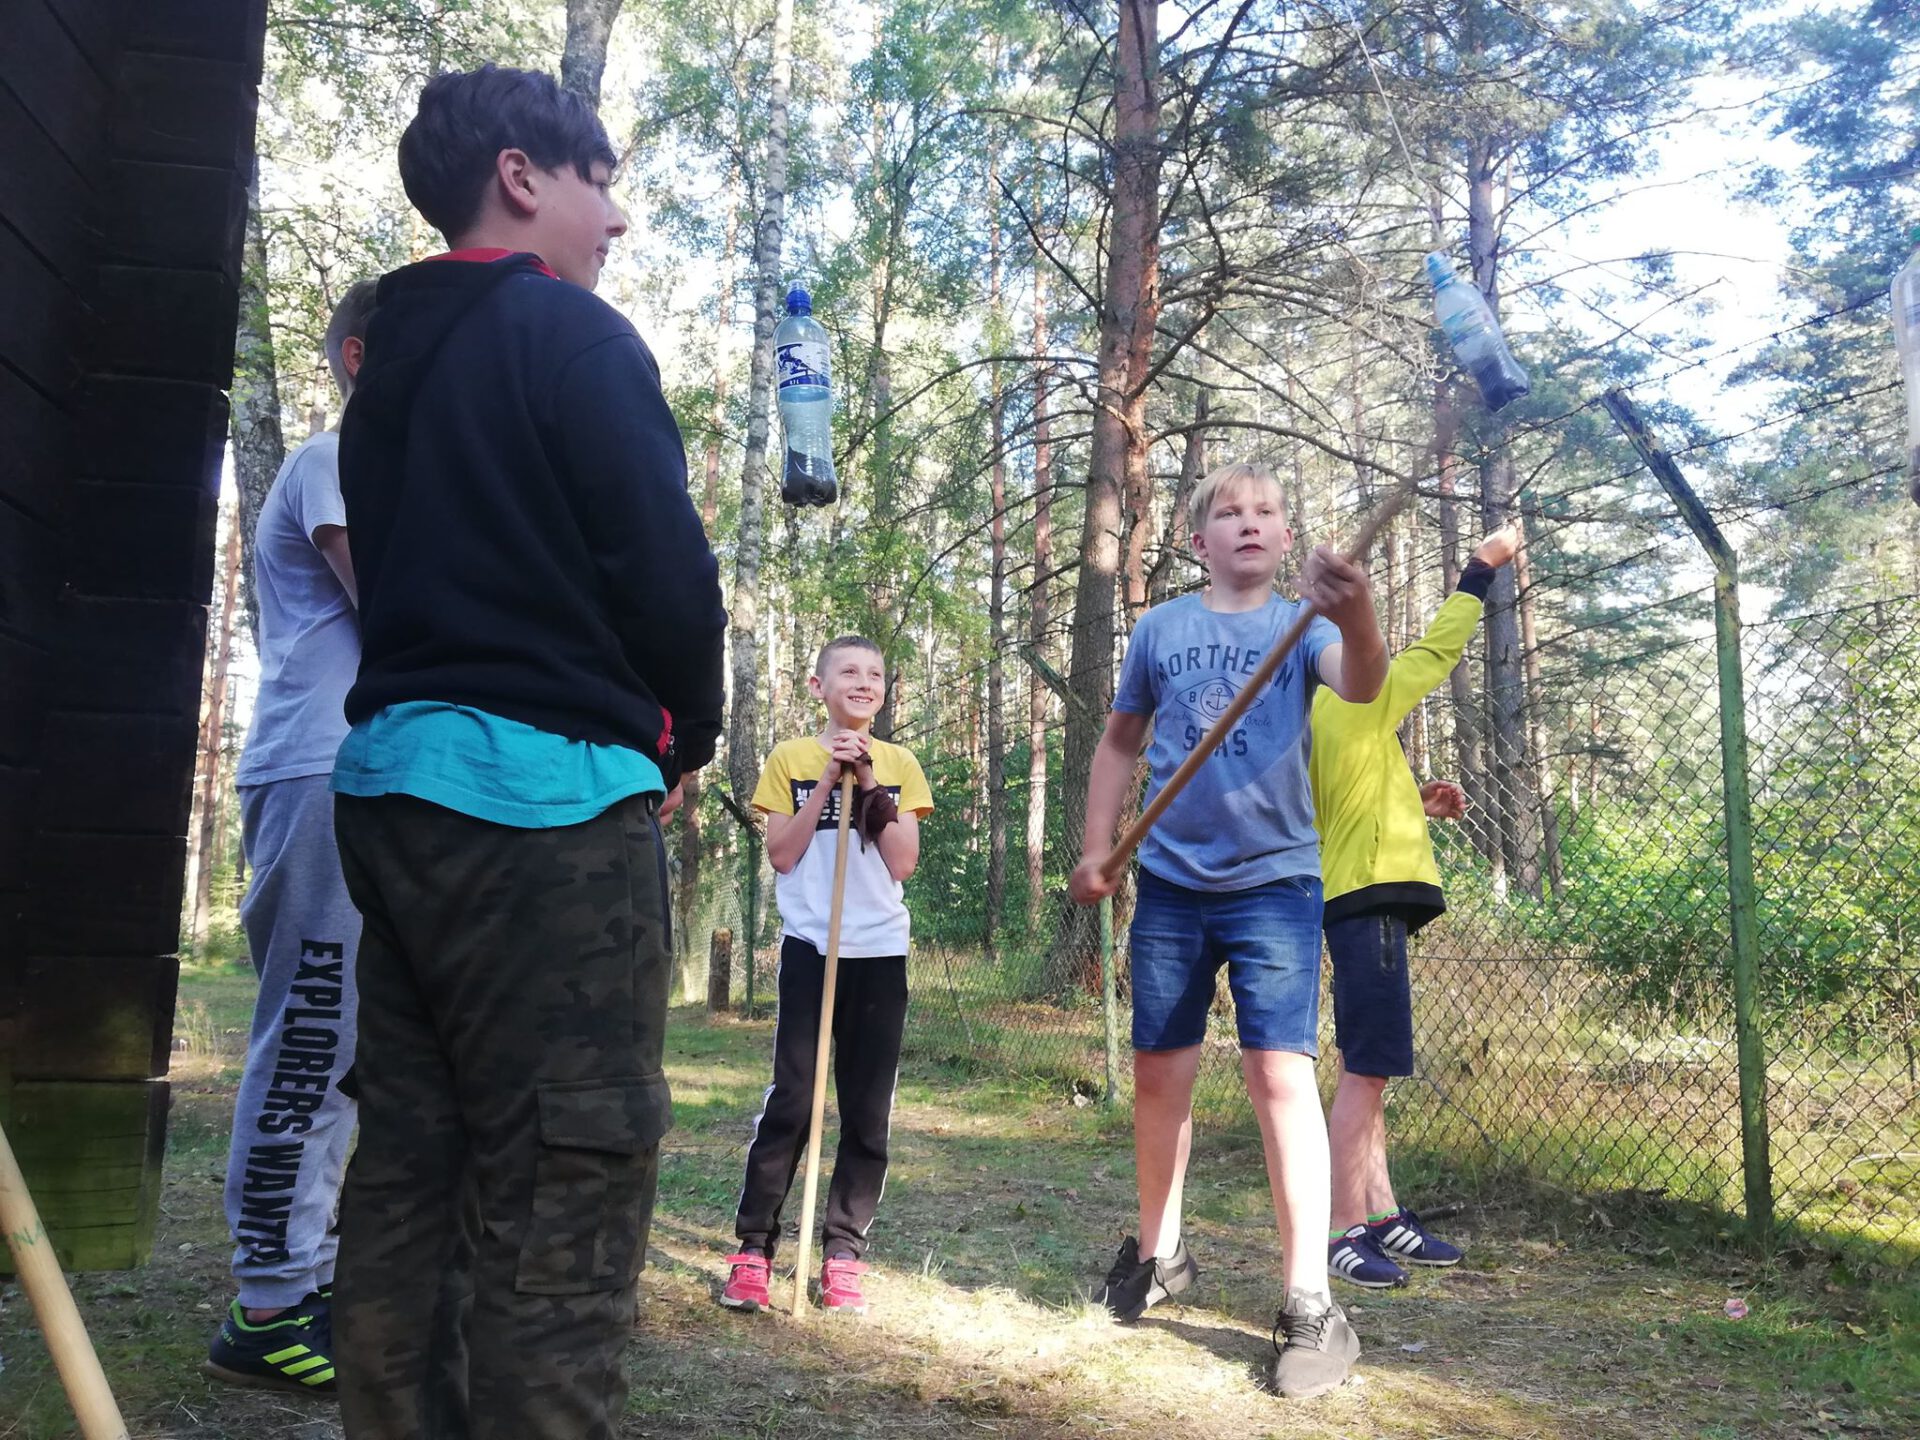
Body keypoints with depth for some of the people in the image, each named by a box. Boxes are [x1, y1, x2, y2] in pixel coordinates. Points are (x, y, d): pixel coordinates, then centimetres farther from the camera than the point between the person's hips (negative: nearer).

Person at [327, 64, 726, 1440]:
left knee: (408, 1169, 13)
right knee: (562, 1192, -5)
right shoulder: (572, 335, -5)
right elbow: (666, 570, -12)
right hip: (546, 799, -8)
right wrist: (683, 741, 5)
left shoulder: (390, 358, 19)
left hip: (393, 778, 9)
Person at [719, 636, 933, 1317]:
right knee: (791, 1100, -6)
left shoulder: (900, 764, 9)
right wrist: (828, 778, -10)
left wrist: (871, 784, -9)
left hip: (879, 953, 2)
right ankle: (753, 1244, 4)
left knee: (868, 1109, 3)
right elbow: (781, 855, -6)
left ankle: (843, 1249, 12)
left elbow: (903, 864, -2)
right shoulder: (790, 759, 4)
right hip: (809, 948, -2)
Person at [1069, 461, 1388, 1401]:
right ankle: (1158, 1254, 28)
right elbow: (1120, 740, 16)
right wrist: (1096, 847, 8)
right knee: (1158, 1073, 8)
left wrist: (1357, 616, -43)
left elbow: (1360, 686, -21)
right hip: (1170, 883, 3)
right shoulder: (1160, 628, 7)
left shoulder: (1302, 625, 1)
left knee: (1281, 1074, -12)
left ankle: (1310, 1305, -5)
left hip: (1275, 882, -2)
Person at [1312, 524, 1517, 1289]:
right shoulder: (1355, 704, -8)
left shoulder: (1320, 724, 18)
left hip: (1356, 901, 10)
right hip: (1370, 898, -10)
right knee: (1365, 1072, -11)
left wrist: (1414, 805, 18)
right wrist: (1484, 564, 8)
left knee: (1369, 1073, 11)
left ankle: (1383, 1218, 16)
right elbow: (1439, 648, -1)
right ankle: (1344, 1232, -9)